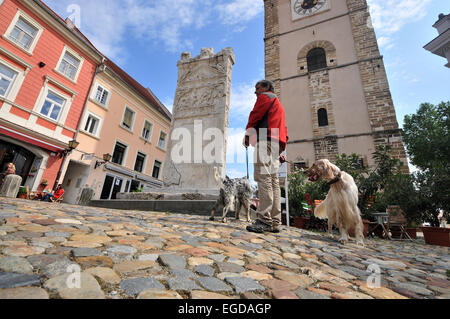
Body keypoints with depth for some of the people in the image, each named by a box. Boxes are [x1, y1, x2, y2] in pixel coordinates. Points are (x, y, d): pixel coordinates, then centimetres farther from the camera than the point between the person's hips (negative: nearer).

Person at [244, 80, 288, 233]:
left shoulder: (265, 96, 12)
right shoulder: (278, 104, 36)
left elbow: (255, 115, -3)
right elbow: (283, 129, 28)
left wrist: (247, 134, 8)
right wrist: (280, 150, 21)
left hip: (265, 140, -9)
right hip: (277, 144, 9)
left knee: (264, 178, -17)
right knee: (273, 181, 1)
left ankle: (264, 220, -20)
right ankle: (275, 222, 1)